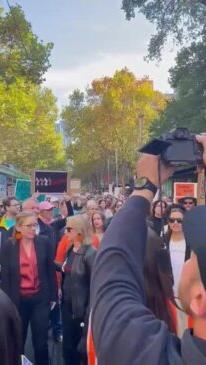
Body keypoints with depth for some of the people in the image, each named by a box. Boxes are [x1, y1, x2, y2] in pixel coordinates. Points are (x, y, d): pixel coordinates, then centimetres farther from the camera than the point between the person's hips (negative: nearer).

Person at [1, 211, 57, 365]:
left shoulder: (44, 242, -5)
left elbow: (51, 270, 0)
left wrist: (53, 296, 0)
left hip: (41, 298, 0)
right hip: (18, 300, 0)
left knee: (41, 341, 8)